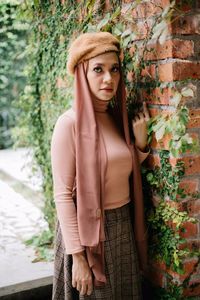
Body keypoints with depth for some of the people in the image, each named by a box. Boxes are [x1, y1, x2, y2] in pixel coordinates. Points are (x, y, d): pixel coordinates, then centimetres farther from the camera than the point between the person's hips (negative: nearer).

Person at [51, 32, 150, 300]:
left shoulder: (118, 117, 4)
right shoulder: (69, 123, -16)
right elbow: (63, 195, -17)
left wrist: (140, 139, -2)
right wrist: (78, 256, -17)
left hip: (123, 228, 7)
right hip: (87, 230, -6)